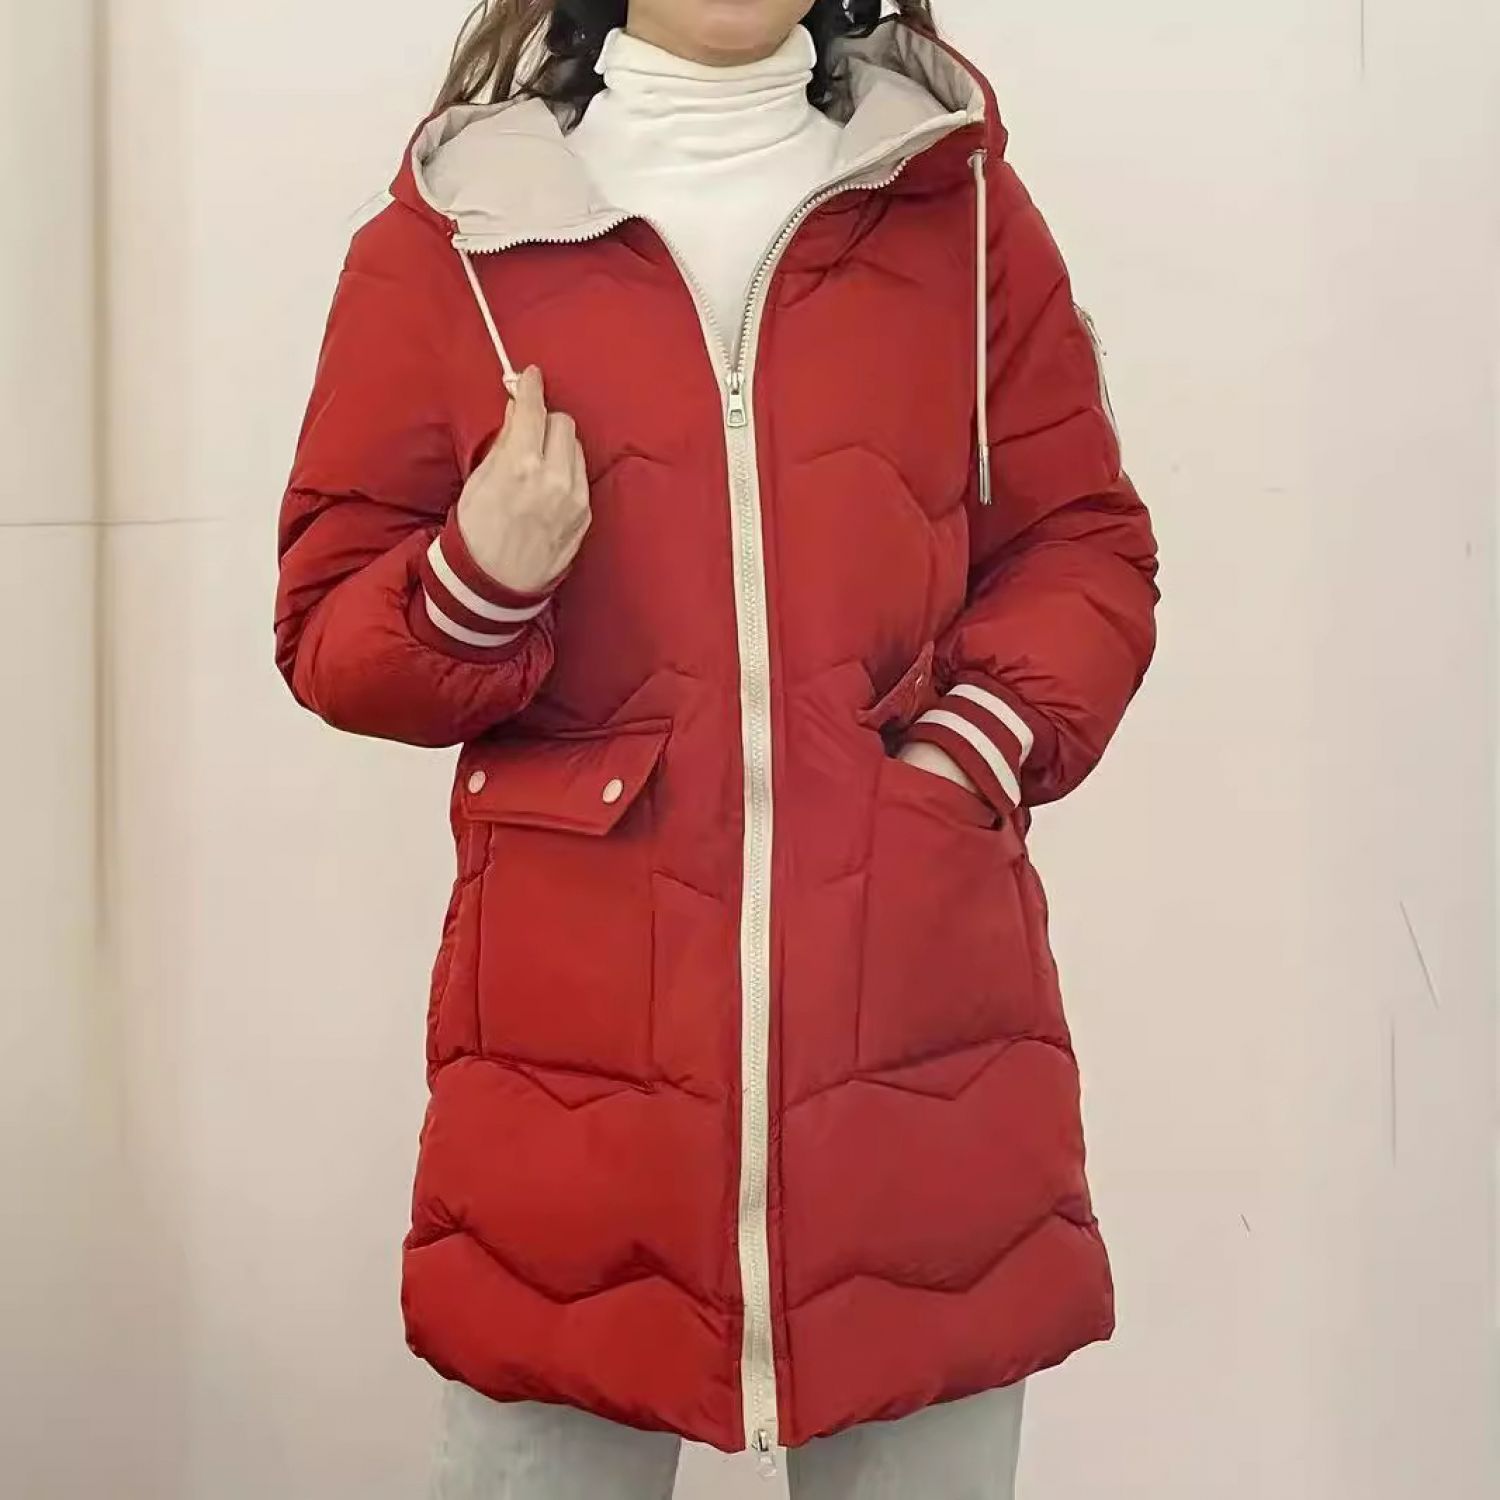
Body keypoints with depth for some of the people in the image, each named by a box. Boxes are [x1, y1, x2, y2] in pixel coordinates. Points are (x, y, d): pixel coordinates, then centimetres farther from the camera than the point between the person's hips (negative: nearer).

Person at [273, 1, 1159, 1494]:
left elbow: (1085, 548, 11)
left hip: (921, 1021, 2)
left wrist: (980, 743, -7)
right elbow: (326, 621, 6)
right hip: (574, 1034, -1)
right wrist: (475, 588, -15)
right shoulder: (444, 234, 4)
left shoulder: (958, 203, 9)